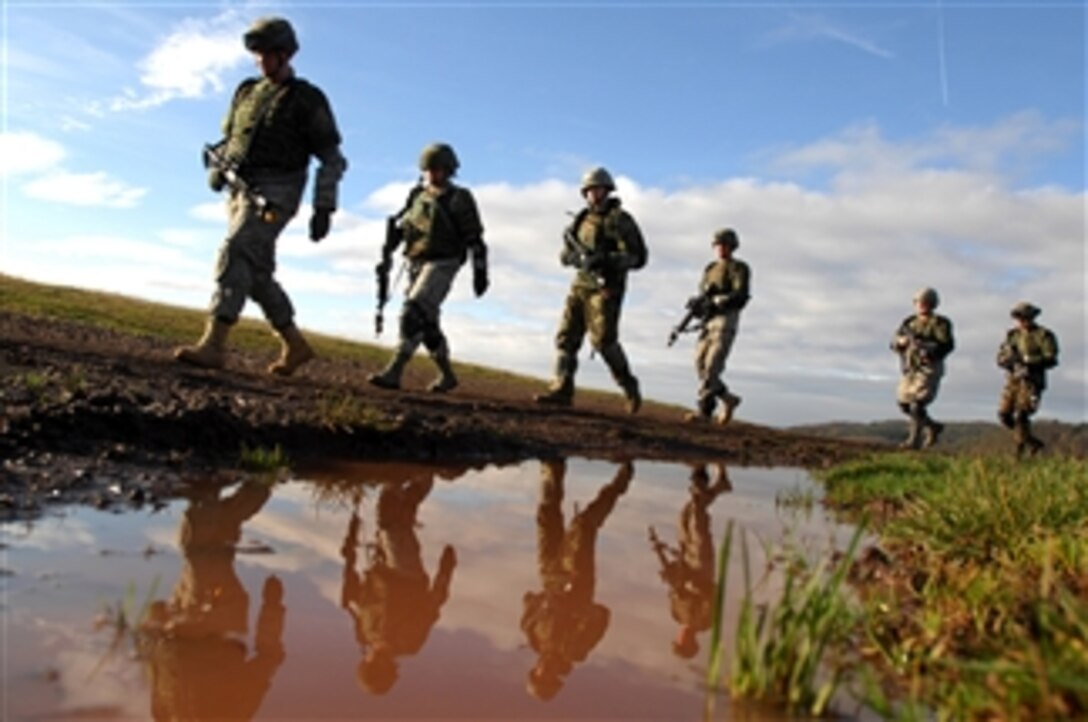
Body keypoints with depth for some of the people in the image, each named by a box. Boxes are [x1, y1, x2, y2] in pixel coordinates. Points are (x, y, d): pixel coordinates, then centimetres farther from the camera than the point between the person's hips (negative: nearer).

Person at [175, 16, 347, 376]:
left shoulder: (307, 99, 0)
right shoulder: (247, 92, 18)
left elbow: (331, 158, -3)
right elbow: (228, 139, 24)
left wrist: (324, 207, -12)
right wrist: (217, 167, 1)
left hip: (274, 193, -7)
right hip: (241, 191, 7)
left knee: (235, 255, -23)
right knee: (256, 272, 6)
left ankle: (213, 344, -28)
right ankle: (295, 344, 17)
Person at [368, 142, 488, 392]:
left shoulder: (458, 200, -4)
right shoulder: (418, 196, 13)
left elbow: (475, 238, -5)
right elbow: (402, 226, 17)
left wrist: (480, 271, -9)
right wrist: (388, 248, 0)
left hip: (442, 265, -7)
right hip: (417, 264, 7)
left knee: (413, 315, -20)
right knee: (427, 324, 10)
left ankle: (393, 373, -22)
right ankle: (447, 375, 25)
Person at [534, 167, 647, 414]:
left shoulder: (620, 220, -6)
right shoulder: (582, 219, 14)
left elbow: (638, 257, -13)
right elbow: (565, 255, 17)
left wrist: (605, 260, -26)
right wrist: (573, 256, -8)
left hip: (606, 288, -6)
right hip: (580, 285, 7)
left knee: (603, 340, -11)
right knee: (567, 336, -2)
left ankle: (629, 386, 8)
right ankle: (562, 390, -1)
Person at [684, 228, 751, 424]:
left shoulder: (739, 268, 0)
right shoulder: (710, 269, 20)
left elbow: (741, 296, -13)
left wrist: (715, 301, -22)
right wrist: (697, 302, -7)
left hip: (726, 320, -7)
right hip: (708, 322, 7)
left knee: (712, 366, -15)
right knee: (701, 364, -1)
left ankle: (703, 410, -14)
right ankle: (728, 399, 14)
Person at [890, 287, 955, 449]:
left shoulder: (939, 323, -4)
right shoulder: (910, 322, 11)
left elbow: (947, 344, -17)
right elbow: (894, 343, 10)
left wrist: (926, 346, -31)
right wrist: (901, 341, -13)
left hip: (928, 370, -6)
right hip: (910, 369, 6)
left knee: (917, 405, -15)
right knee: (904, 403, 10)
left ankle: (914, 440, -8)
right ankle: (933, 427, 29)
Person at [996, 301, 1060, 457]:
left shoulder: (1044, 335, -4)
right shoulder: (1013, 335, 12)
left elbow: (1051, 360, -13)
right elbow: (1000, 358, 8)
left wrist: (1026, 359, -23)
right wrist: (1008, 359, -15)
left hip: (1031, 381, -6)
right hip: (1013, 380, 6)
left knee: (1020, 415, -17)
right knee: (1004, 415, 2)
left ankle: (1021, 450, -7)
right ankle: (1033, 443, 20)